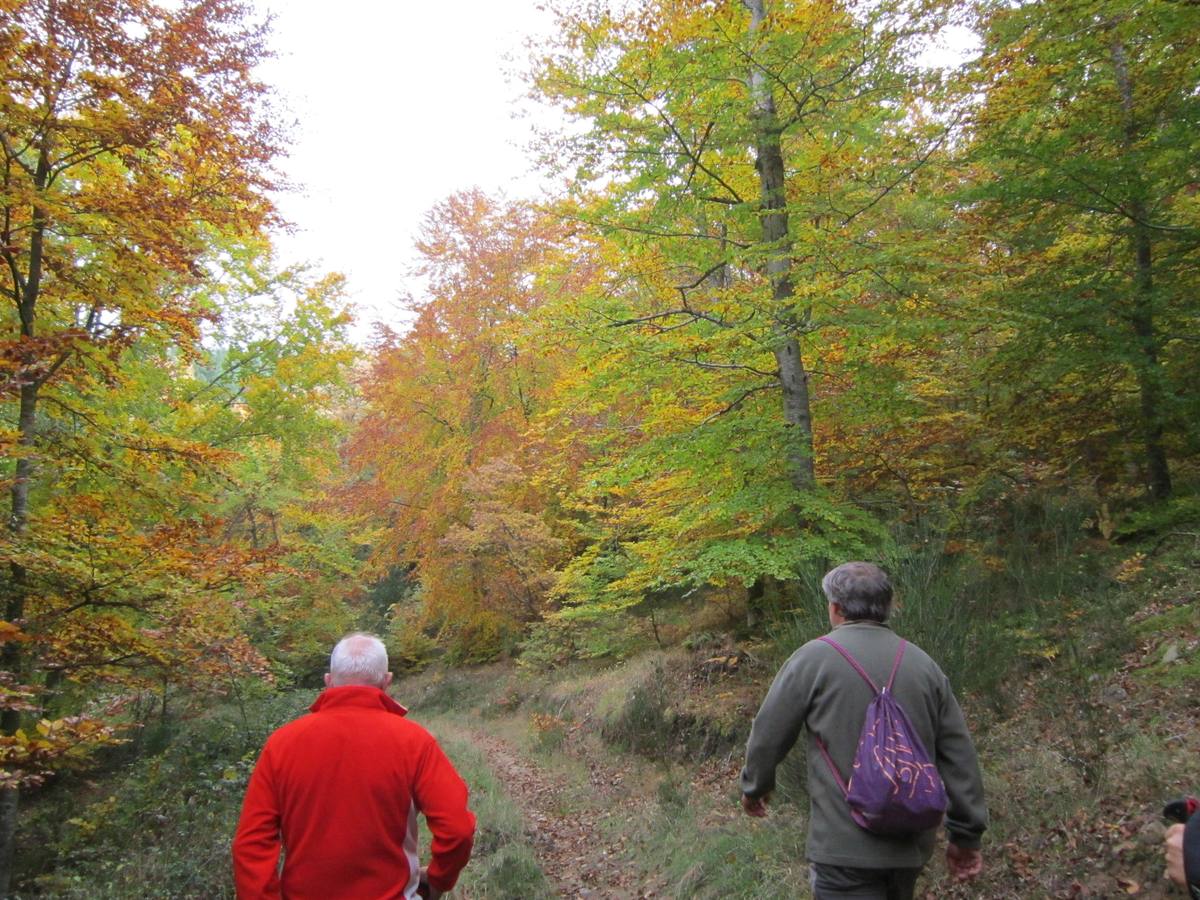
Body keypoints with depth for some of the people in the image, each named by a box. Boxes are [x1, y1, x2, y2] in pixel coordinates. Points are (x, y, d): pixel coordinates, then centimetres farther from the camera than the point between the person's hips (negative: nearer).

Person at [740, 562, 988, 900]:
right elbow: (959, 756, 5)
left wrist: (754, 787, 15)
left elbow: (768, 735, -3)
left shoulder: (814, 658, -10)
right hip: (912, 843, 6)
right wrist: (966, 835, 13)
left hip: (846, 846, -6)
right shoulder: (924, 664, 4)